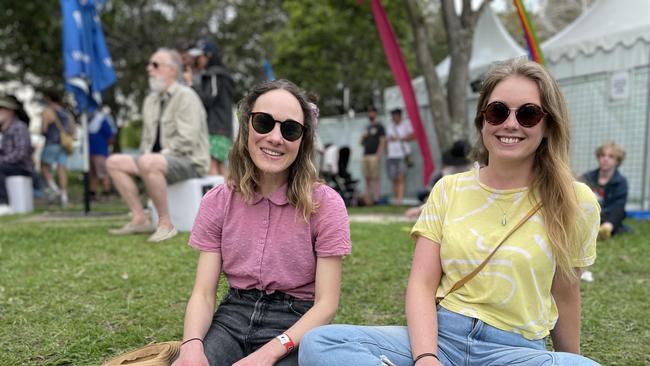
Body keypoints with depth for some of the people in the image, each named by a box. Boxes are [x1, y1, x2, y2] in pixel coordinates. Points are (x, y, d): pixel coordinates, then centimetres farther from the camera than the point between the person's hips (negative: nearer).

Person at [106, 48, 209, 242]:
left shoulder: (185, 96, -10)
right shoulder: (151, 100, 16)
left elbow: (187, 141, -19)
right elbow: (148, 139, 21)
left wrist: (161, 155, -17)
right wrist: (146, 153, 1)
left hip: (190, 161, -8)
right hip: (161, 159, 9)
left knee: (148, 162, -36)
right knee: (114, 162, -2)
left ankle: (166, 224, -24)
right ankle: (139, 219, -2)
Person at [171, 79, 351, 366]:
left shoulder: (324, 204, -8)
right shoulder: (218, 202, 1)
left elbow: (326, 303, -9)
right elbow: (203, 294, -1)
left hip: (294, 325, -2)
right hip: (233, 317, 2)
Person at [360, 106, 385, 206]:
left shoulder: (379, 127, 3)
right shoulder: (367, 128, 23)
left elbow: (382, 141, -6)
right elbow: (362, 143, 26)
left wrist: (378, 155, -15)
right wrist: (363, 137, 4)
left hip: (374, 155, -7)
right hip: (365, 155, 7)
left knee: (375, 178, -9)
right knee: (367, 178, 5)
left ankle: (376, 198, -9)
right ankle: (368, 199, 8)